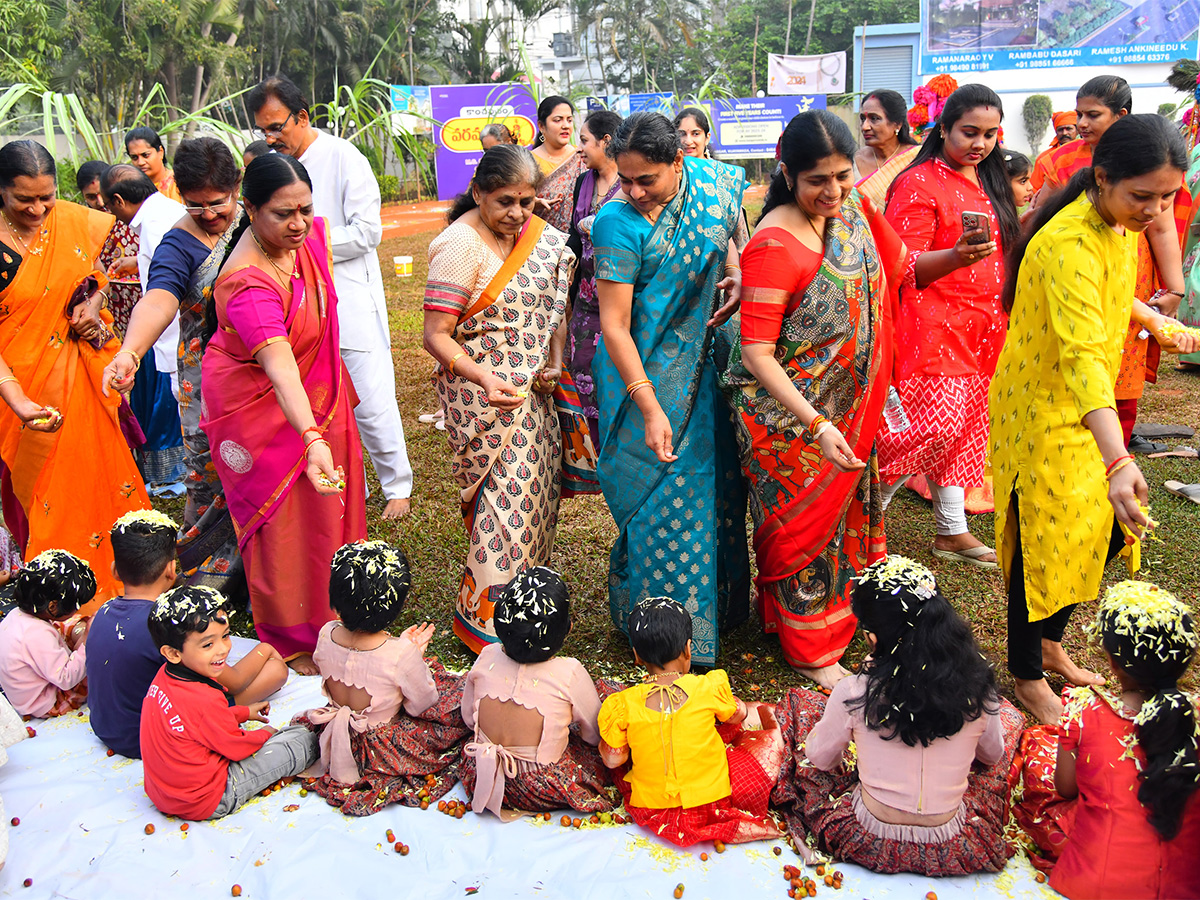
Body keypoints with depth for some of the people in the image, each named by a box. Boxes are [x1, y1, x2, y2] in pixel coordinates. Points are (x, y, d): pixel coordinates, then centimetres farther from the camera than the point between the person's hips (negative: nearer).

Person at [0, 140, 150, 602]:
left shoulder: (76, 221, -3)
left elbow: (100, 270, 17)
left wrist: (94, 302, -5)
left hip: (84, 375, 4)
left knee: (98, 468, 12)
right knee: (44, 485, 5)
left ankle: (110, 574, 30)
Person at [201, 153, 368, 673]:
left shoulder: (308, 235, -12)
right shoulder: (248, 284, -36)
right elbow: (280, 367, -49)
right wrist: (313, 441, -60)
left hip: (318, 396, 8)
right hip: (260, 409, -7)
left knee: (328, 506, 18)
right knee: (281, 521, 5)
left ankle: (330, 616, 39)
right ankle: (292, 640, 25)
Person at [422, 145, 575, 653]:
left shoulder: (535, 234, 4)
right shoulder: (461, 245, -18)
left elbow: (552, 303, 18)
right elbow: (436, 335, -20)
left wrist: (555, 363, 4)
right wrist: (486, 380, -32)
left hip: (533, 389, 7)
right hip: (485, 395, -7)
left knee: (537, 486, 13)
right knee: (508, 497, -7)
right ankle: (482, 614, 7)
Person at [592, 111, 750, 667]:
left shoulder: (714, 183, -5)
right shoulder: (618, 222, -22)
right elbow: (614, 325, -22)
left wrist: (737, 275, -5)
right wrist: (651, 410, -26)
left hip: (705, 364, 6)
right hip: (646, 374, -5)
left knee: (715, 483, 15)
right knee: (663, 494, -1)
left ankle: (719, 609, 35)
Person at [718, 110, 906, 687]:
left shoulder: (852, 213, -1)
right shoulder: (775, 245, -23)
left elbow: (897, 273, 19)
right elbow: (755, 351, -24)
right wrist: (817, 425, -28)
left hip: (847, 409, 7)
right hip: (789, 419, -7)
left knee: (843, 511, 21)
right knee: (804, 525, 7)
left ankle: (837, 613, 44)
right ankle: (811, 649, 26)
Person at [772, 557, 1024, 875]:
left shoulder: (853, 694, -23)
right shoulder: (978, 689, -17)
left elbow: (819, 760, -4)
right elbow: (992, 757, 5)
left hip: (870, 842, -2)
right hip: (951, 848, 2)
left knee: (797, 702, 17)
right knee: (1008, 716, 26)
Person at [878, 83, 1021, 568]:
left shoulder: (987, 183, 17)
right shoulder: (919, 184, -8)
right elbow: (904, 266, -14)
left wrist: (1002, 317, 21)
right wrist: (956, 257, -31)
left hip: (983, 328, 8)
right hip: (934, 326, -8)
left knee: (965, 428, 9)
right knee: (938, 425, -14)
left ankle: (952, 531, 18)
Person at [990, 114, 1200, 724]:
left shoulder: (1121, 226, 0)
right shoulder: (1069, 244, -30)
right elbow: (1083, 355, -44)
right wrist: (1118, 461, -53)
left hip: (1086, 409, 9)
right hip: (1041, 410, -9)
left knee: (1103, 532, 17)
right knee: (1041, 543, 4)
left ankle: (1050, 645, 38)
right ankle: (1028, 678, 25)